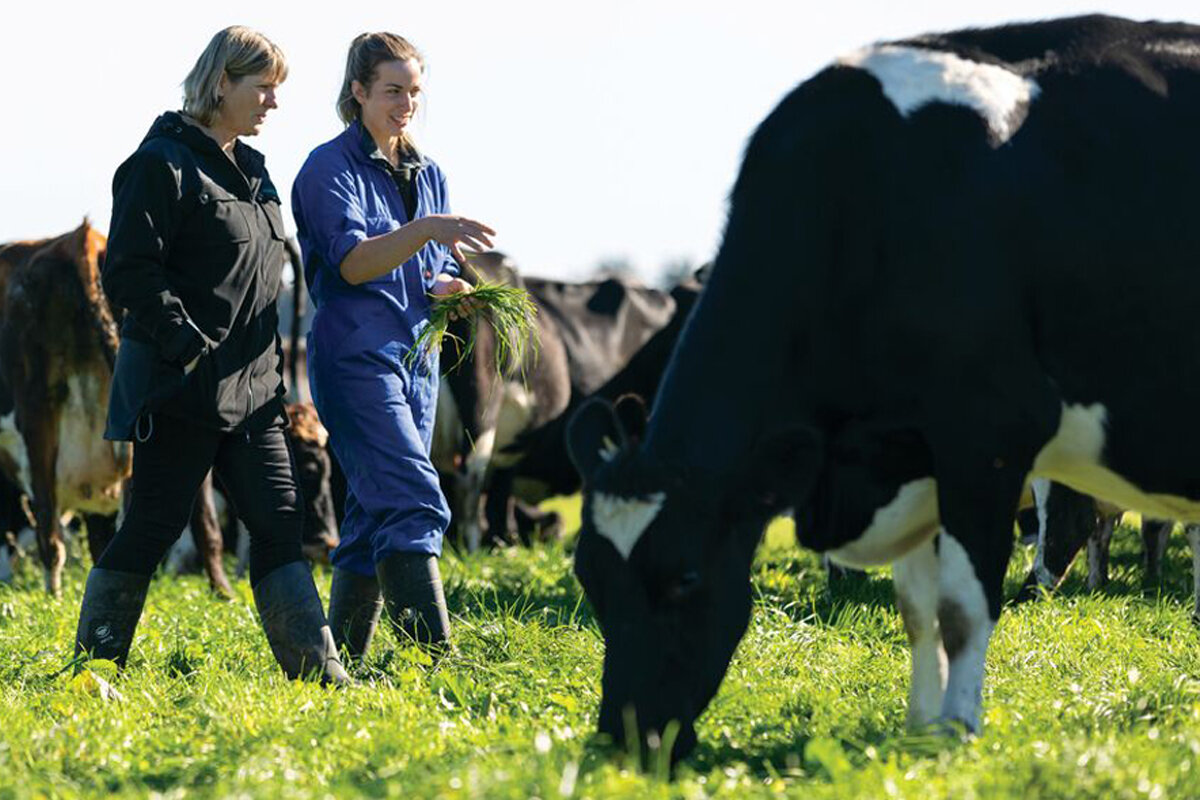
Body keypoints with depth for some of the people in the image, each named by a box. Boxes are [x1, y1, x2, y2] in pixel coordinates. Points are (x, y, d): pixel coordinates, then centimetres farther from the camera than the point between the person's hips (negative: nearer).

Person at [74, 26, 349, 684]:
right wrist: (192, 350, -19)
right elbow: (128, 273, -15)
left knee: (279, 524, 2)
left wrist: (271, 365, 17)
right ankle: (94, 664, 9)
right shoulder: (162, 163, -10)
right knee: (154, 526, -2)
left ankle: (319, 671, -1)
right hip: (181, 385, -8)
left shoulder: (250, 168, 16)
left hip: (250, 386, 8)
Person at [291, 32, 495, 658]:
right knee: (413, 504, -18)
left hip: (415, 359, 8)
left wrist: (449, 290, -5)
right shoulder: (331, 168, -7)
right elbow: (353, 263, -20)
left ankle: (341, 657, 15)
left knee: (376, 515, 9)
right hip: (356, 356, -8)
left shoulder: (427, 175, 15)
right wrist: (426, 229, -33)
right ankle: (434, 653, -24)